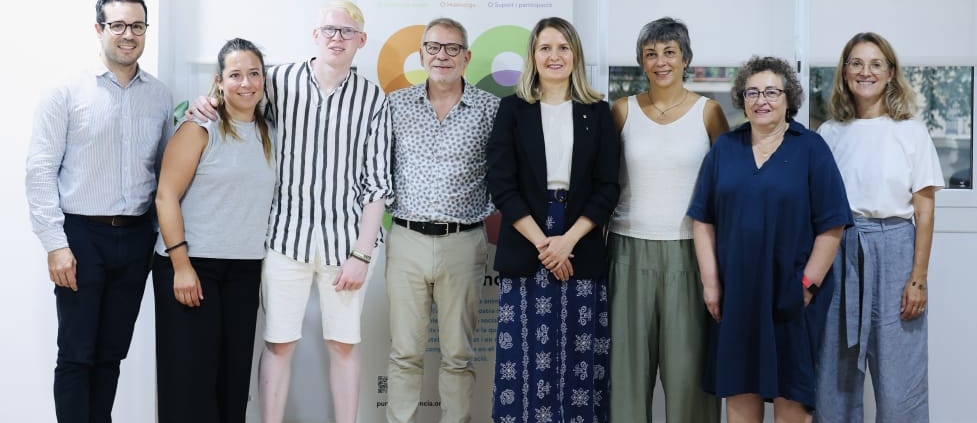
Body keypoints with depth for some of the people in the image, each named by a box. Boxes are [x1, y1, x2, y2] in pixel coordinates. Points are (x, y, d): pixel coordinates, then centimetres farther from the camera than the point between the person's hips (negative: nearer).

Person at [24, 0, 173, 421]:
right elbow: (40, 169, -7)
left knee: (112, 352, 12)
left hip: (136, 237, 4)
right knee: (76, 354, 2)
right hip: (82, 235, -3)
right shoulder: (66, 93, -5)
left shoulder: (160, 95, 7)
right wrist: (55, 243, -12)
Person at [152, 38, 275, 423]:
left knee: (233, 369, 8)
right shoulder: (199, 129, -6)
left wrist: (264, 255, 9)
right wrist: (181, 264, -16)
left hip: (244, 269, 5)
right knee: (190, 371, -2)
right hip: (191, 264, -5)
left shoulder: (267, 134, 11)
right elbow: (166, 196, -10)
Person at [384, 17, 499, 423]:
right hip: (406, 241, 1)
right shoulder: (396, 104, 6)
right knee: (404, 354, 5)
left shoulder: (490, 108, 2)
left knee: (458, 356, 7)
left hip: (463, 243, -1)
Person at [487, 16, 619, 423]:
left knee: (580, 357, 1)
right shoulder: (513, 109, 5)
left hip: (582, 252, 1)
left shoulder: (597, 112, 8)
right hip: (524, 251, 0)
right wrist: (541, 242, -9)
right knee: (526, 355, 0)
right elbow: (501, 184, -2)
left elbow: (607, 188, 2)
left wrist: (568, 240, -10)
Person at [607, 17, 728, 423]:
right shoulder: (623, 110, 4)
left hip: (688, 249, -1)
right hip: (631, 248, 1)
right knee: (629, 357, 6)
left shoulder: (708, 111, 1)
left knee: (687, 359, 2)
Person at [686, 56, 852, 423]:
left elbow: (831, 225, -5)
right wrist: (710, 282, -2)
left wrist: (809, 284, -9)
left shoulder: (811, 148, -1)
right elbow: (703, 220, 5)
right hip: (734, 292, 3)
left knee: (791, 392, 5)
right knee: (739, 388, 9)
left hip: (791, 293, -2)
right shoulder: (724, 148, 6)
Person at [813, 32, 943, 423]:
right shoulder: (829, 133, 8)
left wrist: (918, 278, -6)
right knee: (834, 375, 9)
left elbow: (924, 210, 0)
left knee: (899, 383, -2)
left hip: (892, 249, -2)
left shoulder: (911, 132, 2)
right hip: (838, 249, 3)